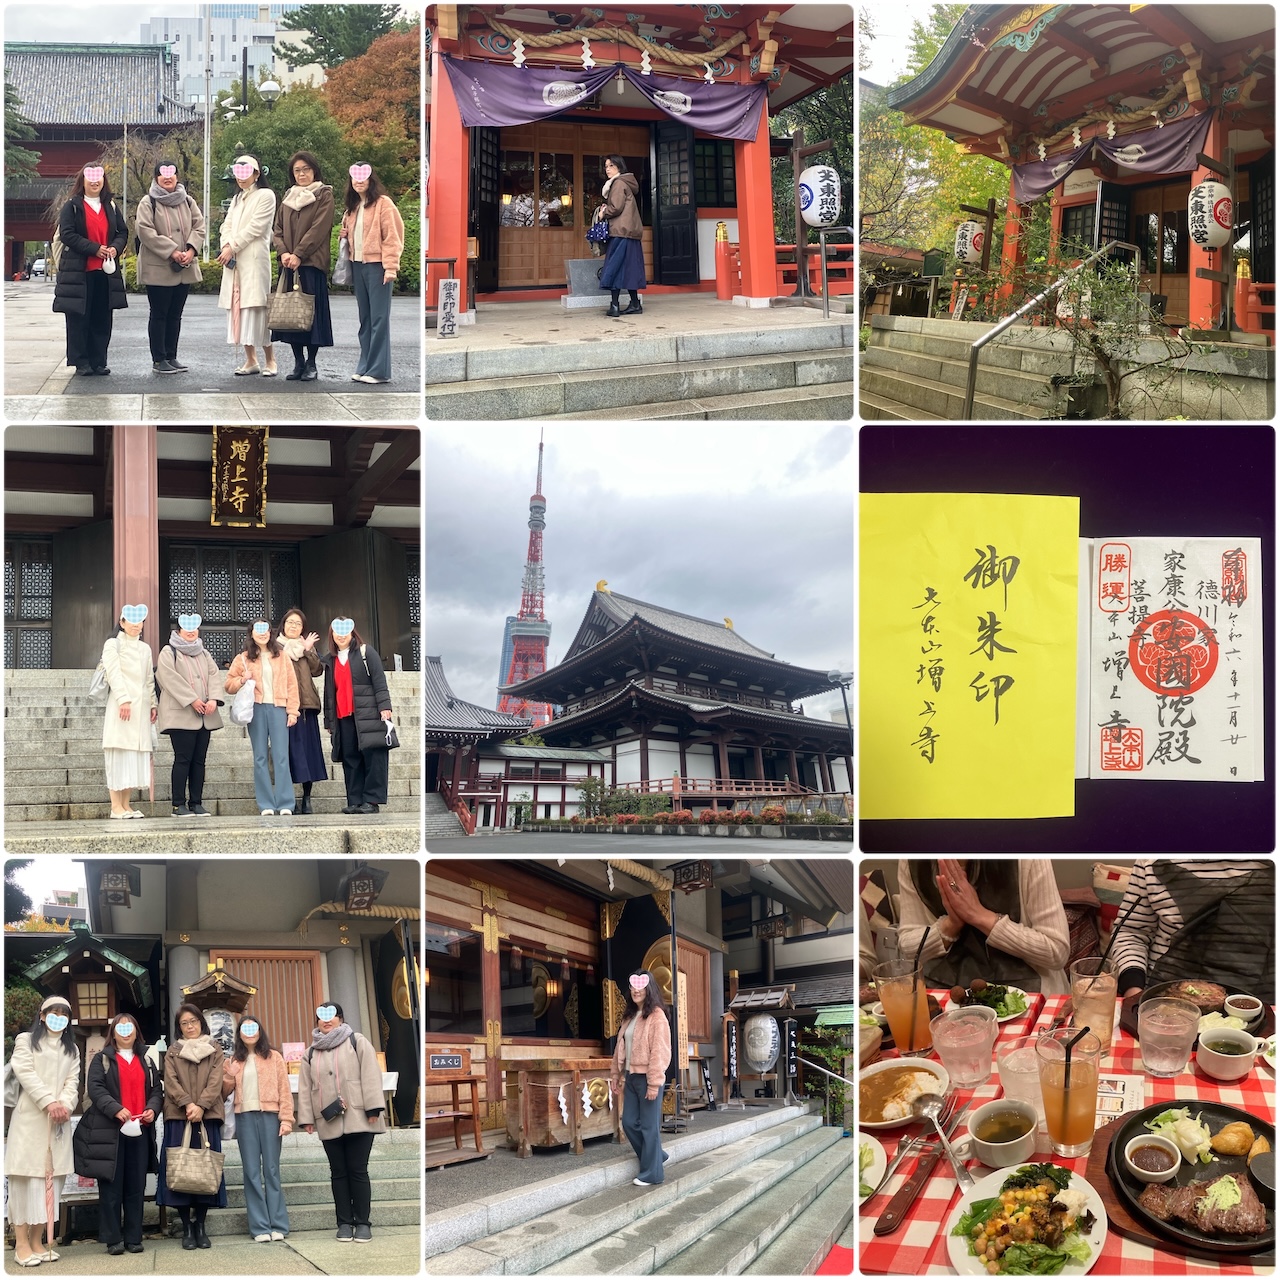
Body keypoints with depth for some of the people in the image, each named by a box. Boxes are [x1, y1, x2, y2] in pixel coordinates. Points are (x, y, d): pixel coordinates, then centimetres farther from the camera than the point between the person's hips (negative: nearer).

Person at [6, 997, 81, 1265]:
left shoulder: (72, 1049, 19)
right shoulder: (26, 1041, 5)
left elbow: (73, 1081, 7)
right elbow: (25, 1073, -8)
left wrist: (65, 1104, -14)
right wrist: (48, 1102, -19)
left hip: (59, 1121, 4)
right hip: (29, 1119, -4)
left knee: (51, 1177, 0)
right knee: (27, 1176, -8)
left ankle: (36, 1240, 3)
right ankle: (21, 1243, -10)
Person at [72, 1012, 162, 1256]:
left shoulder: (146, 1061, 20)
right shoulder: (102, 1059, 7)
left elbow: (156, 1090, 16)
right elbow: (95, 1088, -6)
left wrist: (152, 1109, -7)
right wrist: (116, 1109, -21)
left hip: (140, 1132, 4)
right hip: (109, 1132, -3)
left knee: (136, 1188, 4)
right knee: (111, 1187, -5)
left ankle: (134, 1238, 8)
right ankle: (112, 1239, -1)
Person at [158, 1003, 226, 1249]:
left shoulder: (214, 1050, 13)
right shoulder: (173, 1052, 14)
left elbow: (215, 1082, 0)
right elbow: (171, 1082, 0)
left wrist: (201, 1106, -14)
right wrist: (187, 1104, -15)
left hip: (207, 1117, 0)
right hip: (179, 1117, 0)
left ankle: (200, 1226, 6)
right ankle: (186, 1227, 0)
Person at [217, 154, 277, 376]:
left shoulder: (265, 195, -1)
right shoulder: (237, 199, 23)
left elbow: (255, 227, -10)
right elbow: (227, 226, 15)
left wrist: (232, 247, -12)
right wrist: (226, 245, -5)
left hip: (254, 260, -7)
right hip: (234, 261, 7)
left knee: (256, 308, -12)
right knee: (238, 309, 3)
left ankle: (270, 360, -8)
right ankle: (250, 360, 8)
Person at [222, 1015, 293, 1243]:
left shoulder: (274, 1058, 7)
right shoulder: (233, 1062, 13)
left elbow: (284, 1090, 2)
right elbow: (224, 1091, 10)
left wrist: (286, 1119, -7)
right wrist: (229, 1074, -7)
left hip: (269, 1116, -2)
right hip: (245, 1118, 2)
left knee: (271, 1170, -1)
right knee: (252, 1172, 0)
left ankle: (277, 1224, 1)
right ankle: (260, 1227, 1)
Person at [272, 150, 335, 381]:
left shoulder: (324, 195, 2)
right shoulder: (288, 197, 18)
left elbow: (319, 228, -9)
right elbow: (278, 229, 13)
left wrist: (298, 254, -15)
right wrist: (283, 252, -6)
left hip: (312, 263, -5)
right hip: (288, 265, 5)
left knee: (312, 311, -6)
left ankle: (311, 364, -1)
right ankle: (298, 362, 8)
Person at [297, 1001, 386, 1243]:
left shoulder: (357, 1042, 3)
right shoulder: (311, 1053, 16)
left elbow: (370, 1075, -4)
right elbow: (305, 1088, 13)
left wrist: (373, 1108, -12)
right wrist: (306, 1118, 5)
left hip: (358, 1119, -4)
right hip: (329, 1122, 4)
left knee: (358, 1171, -3)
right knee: (339, 1173, 6)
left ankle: (363, 1222, 3)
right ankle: (345, 1223, 11)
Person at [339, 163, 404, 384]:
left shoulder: (383, 204, -7)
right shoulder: (353, 208, 17)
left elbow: (392, 237, -12)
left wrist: (390, 267, -18)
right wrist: (345, 236, 5)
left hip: (377, 266, -8)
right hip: (358, 265, 8)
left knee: (379, 318, -5)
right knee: (364, 318, 10)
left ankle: (378, 370, -4)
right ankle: (364, 367, 14)